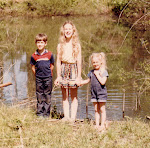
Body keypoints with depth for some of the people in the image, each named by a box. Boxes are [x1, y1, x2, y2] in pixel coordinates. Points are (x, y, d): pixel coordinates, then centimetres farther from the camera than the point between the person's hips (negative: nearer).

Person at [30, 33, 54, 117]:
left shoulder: (49, 54, -3)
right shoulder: (34, 56, 0)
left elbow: (52, 66, 6)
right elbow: (33, 67, 10)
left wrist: (49, 74, 3)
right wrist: (37, 74, 4)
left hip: (48, 78, -1)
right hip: (39, 78, 1)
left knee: (47, 95, 3)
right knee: (39, 95, 6)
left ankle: (47, 114, 9)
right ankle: (39, 113, 13)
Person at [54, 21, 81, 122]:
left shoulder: (77, 45, 0)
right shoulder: (60, 45, 5)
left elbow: (79, 62, -1)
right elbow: (58, 61, 7)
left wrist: (79, 77, -5)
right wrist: (58, 76, 3)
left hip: (73, 70, -2)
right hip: (63, 70, 2)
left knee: (74, 96, 2)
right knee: (65, 96, 5)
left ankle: (73, 117, 5)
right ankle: (66, 116, 11)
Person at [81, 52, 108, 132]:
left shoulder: (104, 71, -8)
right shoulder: (91, 72, 9)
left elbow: (102, 82, -19)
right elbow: (87, 81, 21)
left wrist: (97, 74, -15)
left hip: (101, 93, -5)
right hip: (94, 93, 5)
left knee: (102, 109, -1)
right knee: (96, 110, 9)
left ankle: (102, 125, 3)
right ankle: (97, 125, 13)